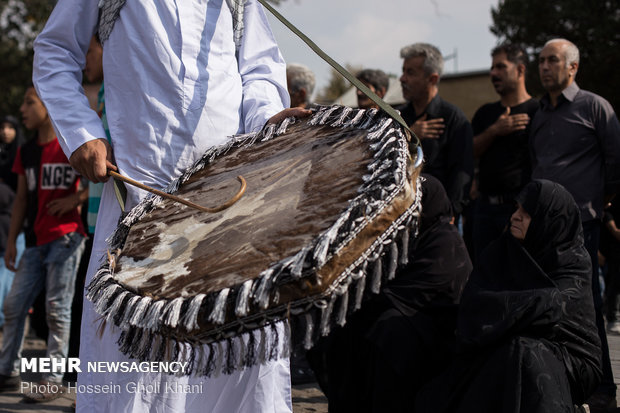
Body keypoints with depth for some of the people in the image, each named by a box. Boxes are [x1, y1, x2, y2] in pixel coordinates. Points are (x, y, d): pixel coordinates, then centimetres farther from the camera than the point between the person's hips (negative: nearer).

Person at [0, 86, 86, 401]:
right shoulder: (26, 152, 14)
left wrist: (75, 199, -12)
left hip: (65, 236, -7)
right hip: (36, 241, 7)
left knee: (56, 308, -5)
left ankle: (53, 380, 2)